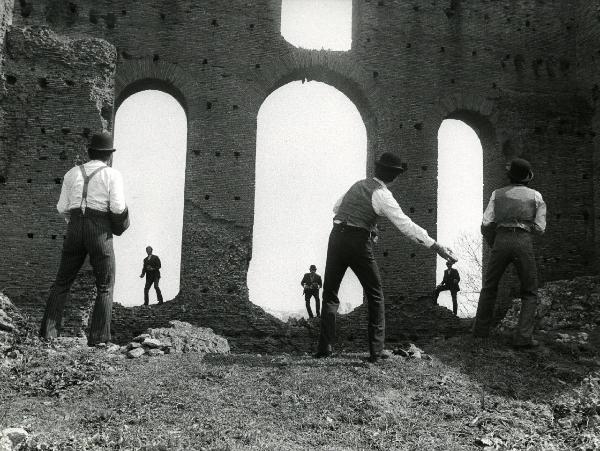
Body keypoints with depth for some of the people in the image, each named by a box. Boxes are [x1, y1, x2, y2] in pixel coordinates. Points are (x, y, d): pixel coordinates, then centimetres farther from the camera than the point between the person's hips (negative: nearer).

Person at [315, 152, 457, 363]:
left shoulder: (358, 185, 15)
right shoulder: (382, 195, -5)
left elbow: (336, 207, 25)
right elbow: (406, 225, -12)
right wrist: (436, 246, -13)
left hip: (337, 236, 5)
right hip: (358, 243, -5)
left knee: (330, 293, 11)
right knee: (375, 295, 9)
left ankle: (325, 347, 5)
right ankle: (376, 350, 7)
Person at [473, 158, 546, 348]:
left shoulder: (498, 194, 14)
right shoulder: (536, 196, 13)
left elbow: (486, 225, 7)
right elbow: (539, 228, 10)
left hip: (501, 242, 1)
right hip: (524, 244, -1)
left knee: (489, 287, 22)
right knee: (530, 293, 10)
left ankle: (481, 328, 24)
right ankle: (523, 336, -5)